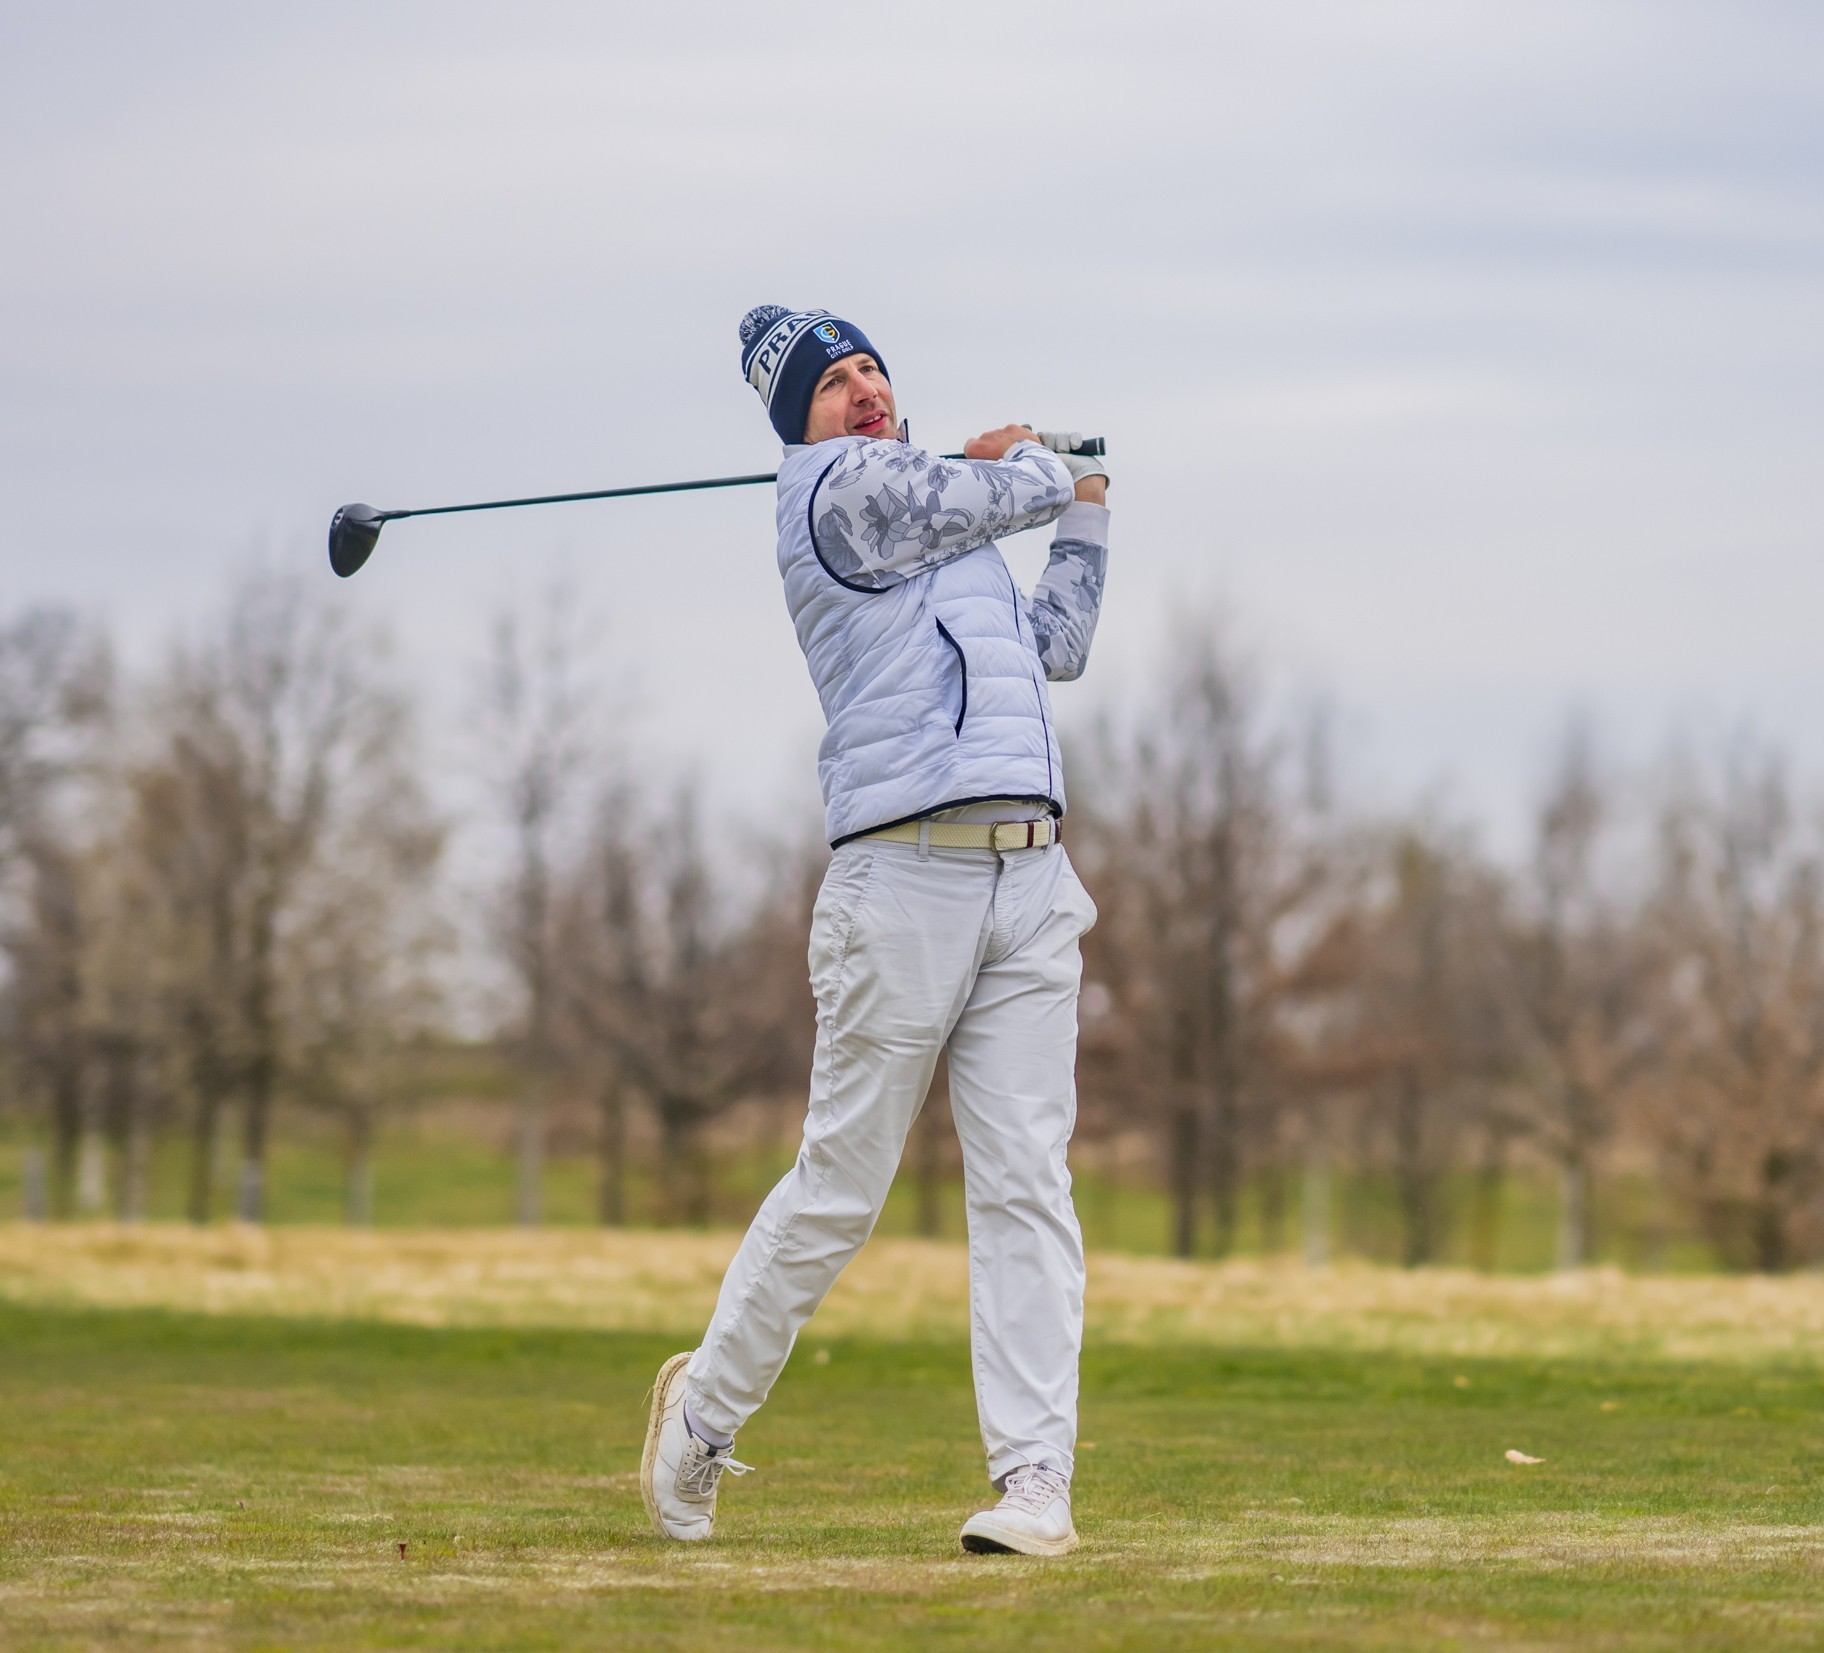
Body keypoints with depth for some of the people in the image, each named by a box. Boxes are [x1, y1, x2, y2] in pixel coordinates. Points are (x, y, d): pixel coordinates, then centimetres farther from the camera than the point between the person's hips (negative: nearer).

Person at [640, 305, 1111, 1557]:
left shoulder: (945, 526, 26)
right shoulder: (844, 490, -2)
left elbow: (1057, 646, 35)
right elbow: (1009, 490, -2)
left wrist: (1083, 515, 31)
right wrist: (1052, 469, 20)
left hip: (1031, 888, 7)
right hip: (904, 880, -7)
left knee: (1028, 1188, -4)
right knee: (839, 1191, 0)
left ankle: (1036, 1480, -8)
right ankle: (707, 1406, 20)